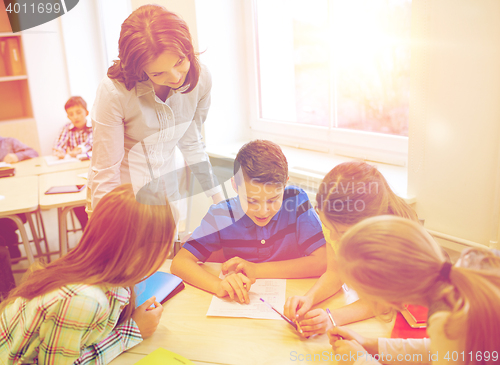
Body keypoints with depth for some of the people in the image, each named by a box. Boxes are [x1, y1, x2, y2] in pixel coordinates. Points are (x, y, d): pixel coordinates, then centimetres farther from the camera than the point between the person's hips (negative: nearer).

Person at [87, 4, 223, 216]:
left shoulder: (201, 79, -15)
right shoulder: (113, 93, -28)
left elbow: (191, 141, 1)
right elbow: (105, 173, -20)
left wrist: (218, 197, 5)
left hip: (167, 194, 3)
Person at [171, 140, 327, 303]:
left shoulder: (296, 201, -14)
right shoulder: (222, 215, -12)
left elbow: (323, 261, -17)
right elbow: (180, 262, -16)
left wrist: (256, 270, -19)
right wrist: (219, 285, -35)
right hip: (242, 302, 0)